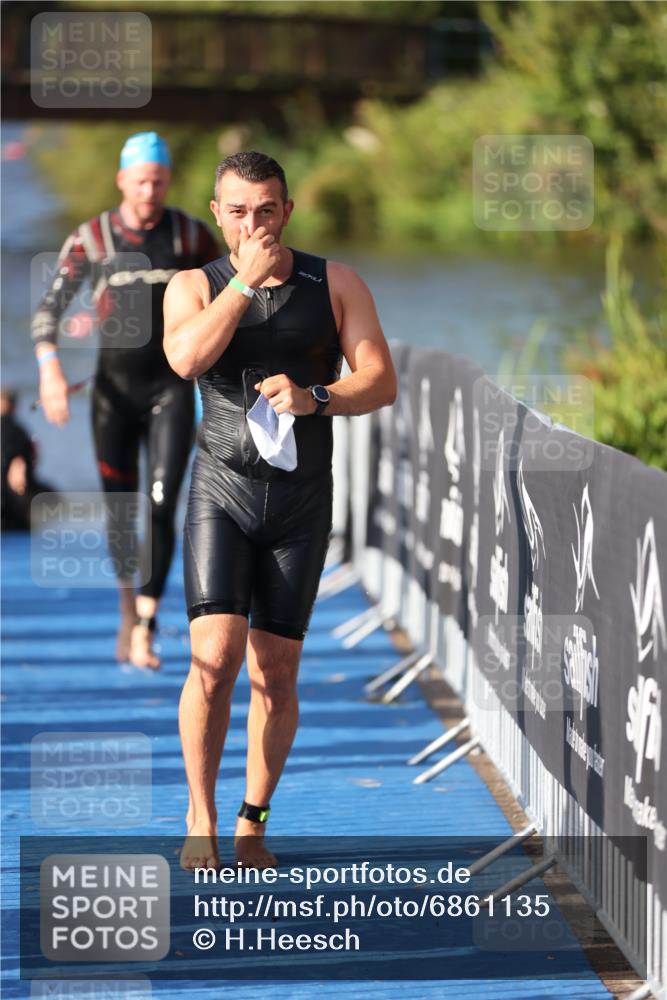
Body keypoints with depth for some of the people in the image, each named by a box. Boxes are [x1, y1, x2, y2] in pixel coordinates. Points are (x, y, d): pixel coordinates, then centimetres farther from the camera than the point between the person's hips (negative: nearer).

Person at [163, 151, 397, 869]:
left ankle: (252, 824, 16)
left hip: (302, 498, 1)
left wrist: (313, 398, -19)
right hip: (221, 488, -1)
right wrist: (246, 280, -14)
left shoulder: (335, 285, 5)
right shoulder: (194, 287, 5)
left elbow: (380, 382, -2)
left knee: (276, 673, 2)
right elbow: (187, 358, -17)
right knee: (215, 656, -15)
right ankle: (200, 822, -2)